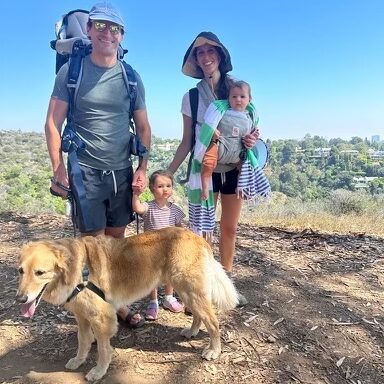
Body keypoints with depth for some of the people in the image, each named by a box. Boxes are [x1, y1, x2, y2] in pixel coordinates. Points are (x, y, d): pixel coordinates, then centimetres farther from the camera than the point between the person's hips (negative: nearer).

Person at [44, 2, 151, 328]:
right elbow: (53, 123, -2)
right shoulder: (72, 70, -1)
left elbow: (143, 127, 10)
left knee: (117, 239, 10)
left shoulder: (131, 77, 7)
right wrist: (58, 168, -11)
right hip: (86, 172, -3)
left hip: (122, 172, 3)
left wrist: (143, 167, 1)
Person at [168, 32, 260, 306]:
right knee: (201, 230, -1)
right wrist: (168, 173, -5)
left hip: (234, 168, 2)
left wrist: (252, 139, -15)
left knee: (230, 228, 10)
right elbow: (187, 141, 1)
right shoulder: (191, 97, 0)